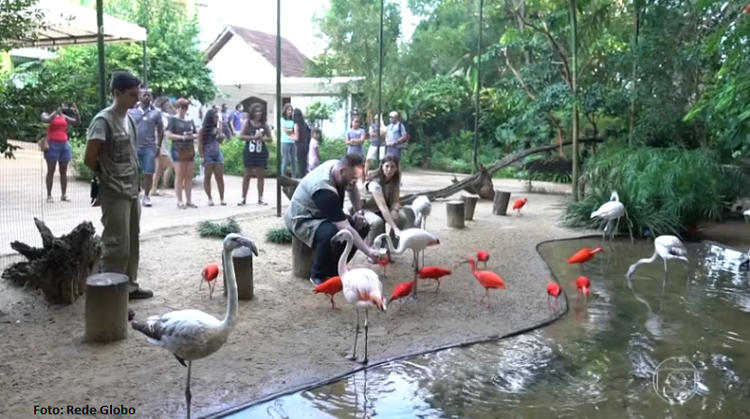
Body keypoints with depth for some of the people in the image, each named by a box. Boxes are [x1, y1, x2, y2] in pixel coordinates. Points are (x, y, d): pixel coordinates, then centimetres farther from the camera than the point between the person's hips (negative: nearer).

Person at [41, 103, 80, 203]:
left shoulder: (64, 116, 15)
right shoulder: (46, 114, 3)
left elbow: (77, 122, 10)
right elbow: (47, 120, -20)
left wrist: (76, 112, -4)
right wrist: (57, 110, -20)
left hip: (64, 144, 5)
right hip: (52, 145, -4)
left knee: (63, 171, 4)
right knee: (51, 171, -2)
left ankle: (63, 195, 8)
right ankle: (49, 195, 0)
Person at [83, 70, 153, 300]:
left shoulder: (129, 119, 10)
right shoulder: (103, 120, -15)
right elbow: (89, 159, -14)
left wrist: (135, 181, 11)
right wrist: (108, 177, 0)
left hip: (132, 191, 8)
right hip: (115, 194, -8)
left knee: (132, 243, 16)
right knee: (116, 246, -4)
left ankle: (129, 286, 28)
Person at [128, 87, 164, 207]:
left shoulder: (156, 112, 4)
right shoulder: (131, 111, 3)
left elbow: (160, 130, 7)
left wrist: (158, 146, 1)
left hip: (150, 147, 0)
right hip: (134, 147, 0)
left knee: (149, 173, 0)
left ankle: (146, 197, 10)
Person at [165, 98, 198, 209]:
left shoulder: (190, 121, 16)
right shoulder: (173, 119, 0)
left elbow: (195, 134, 19)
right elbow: (168, 134, -8)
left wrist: (192, 136, -4)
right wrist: (182, 137, -17)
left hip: (190, 150, 5)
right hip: (178, 150, -5)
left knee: (189, 176, 6)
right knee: (179, 175, -6)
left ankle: (189, 201, 11)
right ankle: (179, 201, -2)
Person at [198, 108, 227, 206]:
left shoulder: (217, 129, 9)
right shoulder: (202, 130, -5)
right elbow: (200, 144, -8)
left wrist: (222, 137, -1)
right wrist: (201, 157, -13)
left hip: (218, 154, 4)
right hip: (207, 155, -4)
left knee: (220, 177, 3)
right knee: (207, 177, 2)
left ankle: (222, 198, 7)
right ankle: (210, 198, 10)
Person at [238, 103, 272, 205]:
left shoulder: (264, 124, 6)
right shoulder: (247, 122, 0)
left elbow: (270, 139, 8)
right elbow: (241, 136, -6)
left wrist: (263, 138, -11)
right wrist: (253, 137, -16)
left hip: (261, 152, 2)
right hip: (249, 151, -2)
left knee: (261, 175, 5)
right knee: (247, 175, 4)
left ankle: (260, 198, 11)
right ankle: (244, 198, 11)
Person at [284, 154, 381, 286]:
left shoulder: (337, 166, -12)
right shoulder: (324, 190, -37)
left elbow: (353, 189, 12)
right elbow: (346, 229, -38)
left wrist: (359, 212, -3)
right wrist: (369, 252, -37)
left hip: (322, 215, 9)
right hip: (301, 220, -9)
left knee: (363, 226, -7)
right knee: (332, 233, -40)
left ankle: (334, 269, 4)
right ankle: (318, 275, -14)